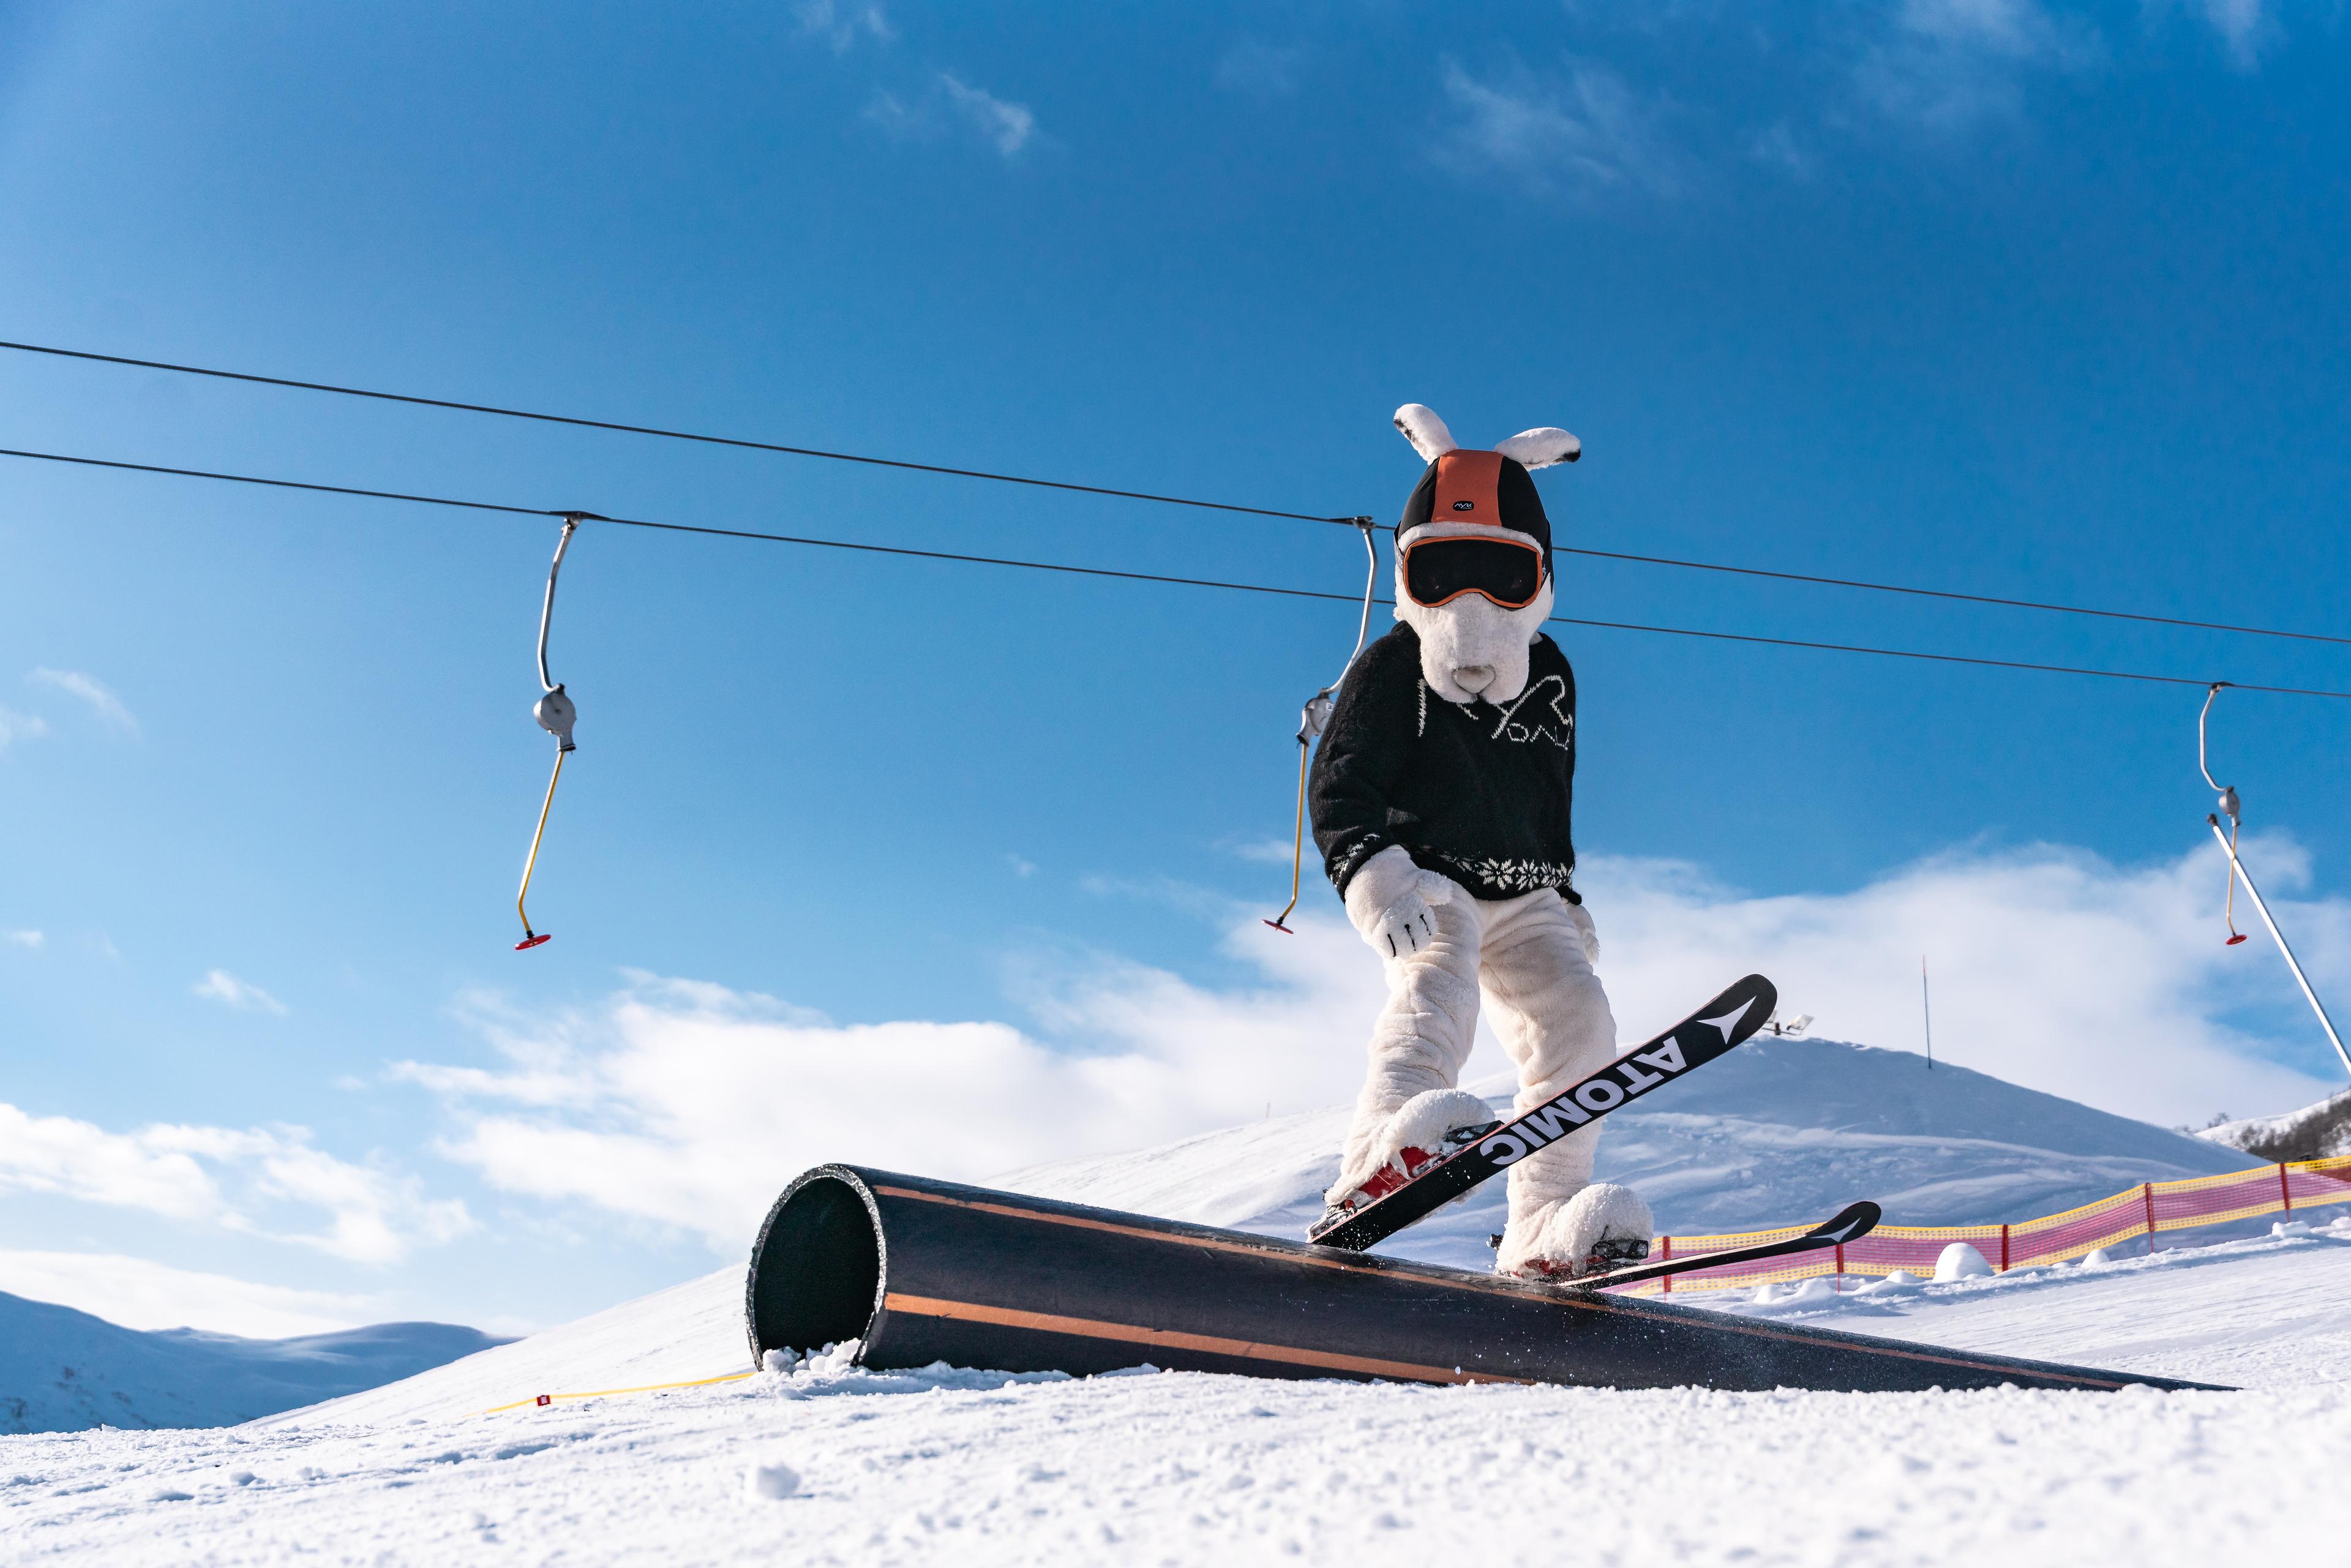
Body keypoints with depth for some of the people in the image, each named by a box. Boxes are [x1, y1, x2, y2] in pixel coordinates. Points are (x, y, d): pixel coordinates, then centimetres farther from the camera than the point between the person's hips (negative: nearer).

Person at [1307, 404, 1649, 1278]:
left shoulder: (1550, 675, 10)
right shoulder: (1392, 668, -7)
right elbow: (1340, 786, -17)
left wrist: (1565, 897, 23)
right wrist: (1373, 873, -34)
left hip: (1522, 896, 5)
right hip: (1421, 887, -5)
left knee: (1577, 1017, -12)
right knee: (1438, 983, -32)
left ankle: (1545, 1229, -16)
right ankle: (1384, 1153, -53)